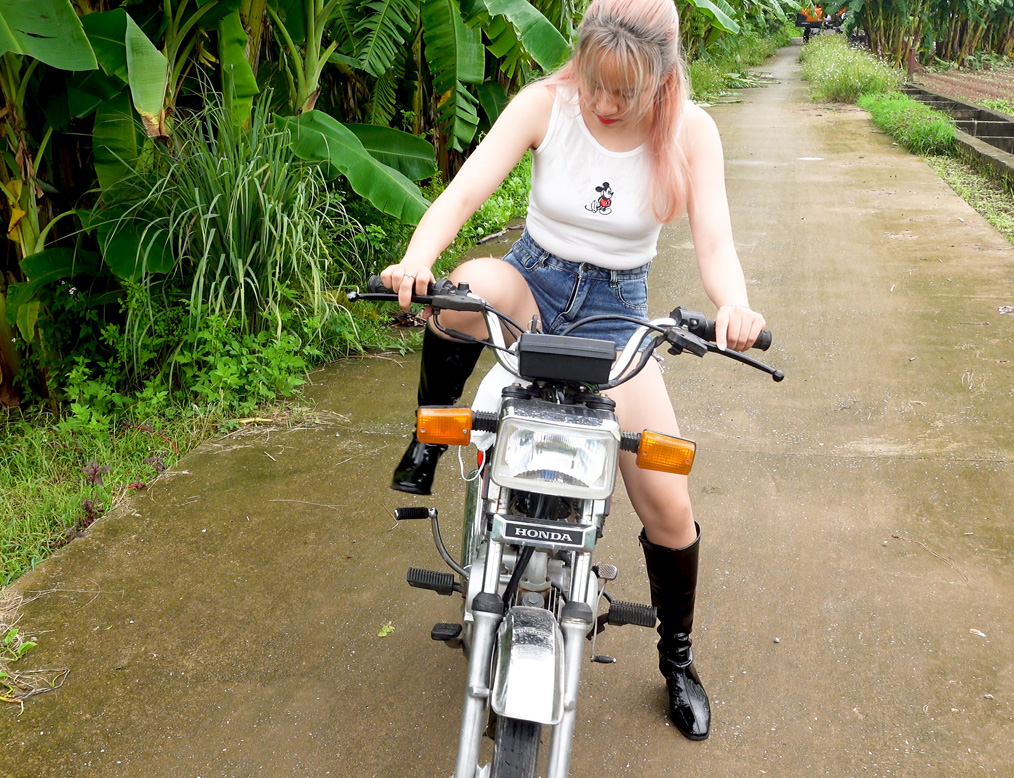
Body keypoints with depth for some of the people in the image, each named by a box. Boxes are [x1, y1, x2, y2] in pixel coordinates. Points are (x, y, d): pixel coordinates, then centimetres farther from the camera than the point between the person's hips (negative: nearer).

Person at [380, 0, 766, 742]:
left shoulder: (689, 130, -13)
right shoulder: (545, 104, -14)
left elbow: (714, 241, -20)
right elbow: (465, 189, -23)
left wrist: (734, 305, -44)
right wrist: (415, 260, -44)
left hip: (617, 310, 0)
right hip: (533, 281, 0)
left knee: (668, 506, -6)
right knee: (467, 289, -39)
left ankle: (677, 660, 20)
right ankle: (428, 442, -11)